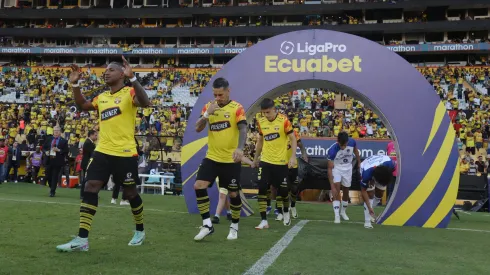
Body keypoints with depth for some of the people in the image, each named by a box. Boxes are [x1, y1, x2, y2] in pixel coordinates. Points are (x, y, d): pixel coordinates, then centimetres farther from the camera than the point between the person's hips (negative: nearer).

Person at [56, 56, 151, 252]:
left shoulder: (129, 92, -6)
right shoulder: (102, 97, 15)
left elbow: (145, 103, -26)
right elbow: (82, 105, 27)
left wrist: (132, 78, -36)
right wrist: (75, 84, 14)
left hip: (125, 153, -6)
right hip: (102, 151, 6)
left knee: (130, 192, 7)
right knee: (90, 188, -5)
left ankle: (140, 231, 30)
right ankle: (82, 239, -4)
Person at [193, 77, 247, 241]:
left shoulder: (237, 108, -8)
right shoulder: (208, 107, 5)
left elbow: (243, 129, -19)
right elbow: (198, 129, 0)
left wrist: (240, 148, -37)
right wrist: (207, 113, -17)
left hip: (231, 160, -3)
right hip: (212, 157, 4)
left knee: (233, 194, 5)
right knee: (199, 186, -11)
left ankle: (234, 226, 26)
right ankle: (207, 225, 0)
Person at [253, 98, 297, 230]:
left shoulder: (284, 120, -11)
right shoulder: (261, 122, 1)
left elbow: (293, 138, -7)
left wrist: (293, 157, -18)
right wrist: (255, 158, 20)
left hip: (281, 162, -3)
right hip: (265, 161, 3)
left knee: (283, 190, 6)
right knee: (262, 189, -8)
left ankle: (286, 213, 37)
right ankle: (264, 221, -1)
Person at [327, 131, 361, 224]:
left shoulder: (352, 142, -24)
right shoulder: (332, 150, -33)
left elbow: (355, 151, 2)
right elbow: (330, 169, -28)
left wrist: (359, 163, 10)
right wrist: (332, 186, -31)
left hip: (348, 168, 3)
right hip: (336, 168, -3)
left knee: (346, 191, 12)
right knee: (336, 189, -19)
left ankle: (343, 211, 35)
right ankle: (337, 215, -16)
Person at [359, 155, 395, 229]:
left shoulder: (390, 163, -39)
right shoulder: (366, 173, -45)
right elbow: (363, 191, -31)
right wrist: (369, 207, -34)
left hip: (383, 172, 4)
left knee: (379, 194, 5)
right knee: (370, 195, -17)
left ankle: (371, 213, 29)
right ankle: (367, 221, -12)